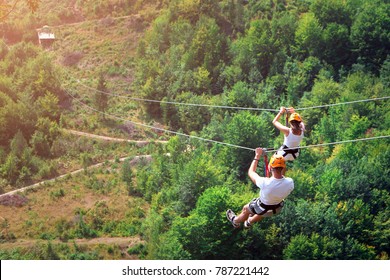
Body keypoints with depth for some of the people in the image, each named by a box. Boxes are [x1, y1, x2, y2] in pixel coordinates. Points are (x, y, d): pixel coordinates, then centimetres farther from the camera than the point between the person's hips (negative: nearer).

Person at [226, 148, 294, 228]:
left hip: (264, 208, -3)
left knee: (246, 209, 29)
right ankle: (249, 222, 65)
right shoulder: (290, 182, -32)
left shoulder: (265, 183, -40)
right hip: (278, 208, 3)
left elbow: (251, 172, -19)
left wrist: (257, 156, -11)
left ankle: (236, 221, 58)